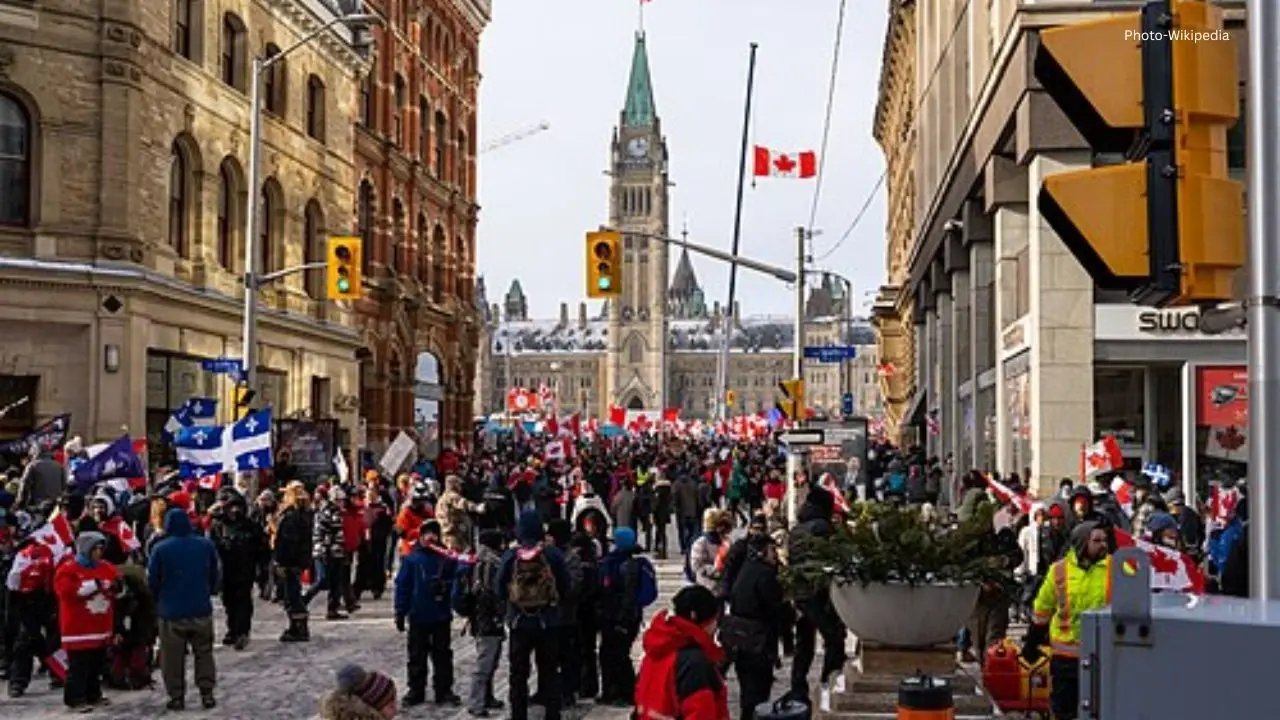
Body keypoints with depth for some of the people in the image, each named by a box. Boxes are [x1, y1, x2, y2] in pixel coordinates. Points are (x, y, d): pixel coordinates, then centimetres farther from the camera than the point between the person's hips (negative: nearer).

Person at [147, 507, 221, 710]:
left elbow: (152, 581, -3)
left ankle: (177, 696, 9)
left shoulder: (160, 549, -10)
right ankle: (207, 693, 8)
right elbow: (214, 576, 8)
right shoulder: (206, 545, -1)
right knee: (204, 652, 11)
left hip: (171, 611, -2)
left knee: (173, 656, 6)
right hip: (201, 609, 2)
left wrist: (160, 600, 15)